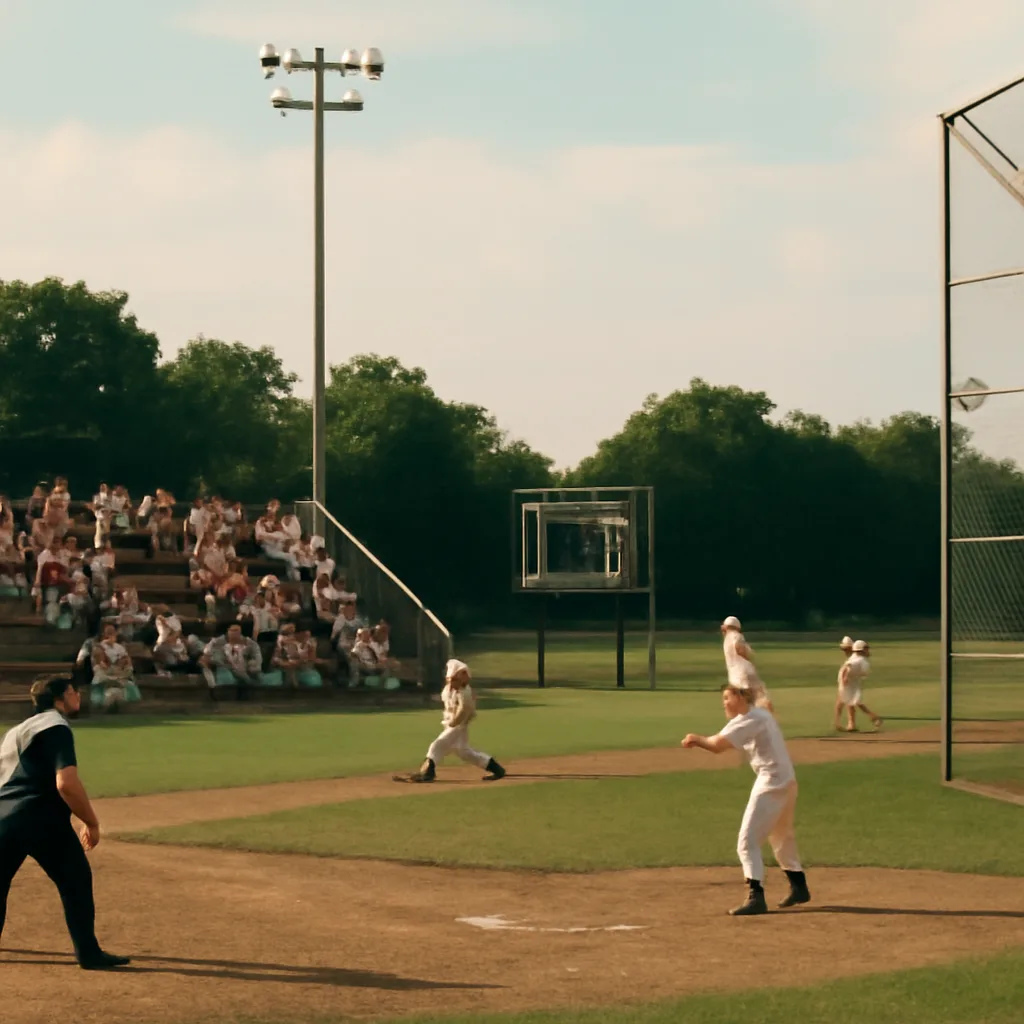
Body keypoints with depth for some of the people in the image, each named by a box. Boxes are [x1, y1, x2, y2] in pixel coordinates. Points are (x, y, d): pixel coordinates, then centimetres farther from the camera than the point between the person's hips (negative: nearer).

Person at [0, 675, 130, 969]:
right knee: (76, 879, 2)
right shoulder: (56, 728, -5)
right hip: (40, 818, -8)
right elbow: (66, 783, -18)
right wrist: (91, 822, -10)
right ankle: (88, 953, -1)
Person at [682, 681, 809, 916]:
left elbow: (718, 745, -22)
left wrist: (698, 740, -2)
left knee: (748, 841, -11)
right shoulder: (762, 715, 17)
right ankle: (799, 887, 37)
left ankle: (756, 897, -21)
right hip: (787, 782, 10)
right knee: (782, 837, 27)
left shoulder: (748, 720, -13)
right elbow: (724, 744, 15)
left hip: (771, 784, -10)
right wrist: (699, 741, 1)